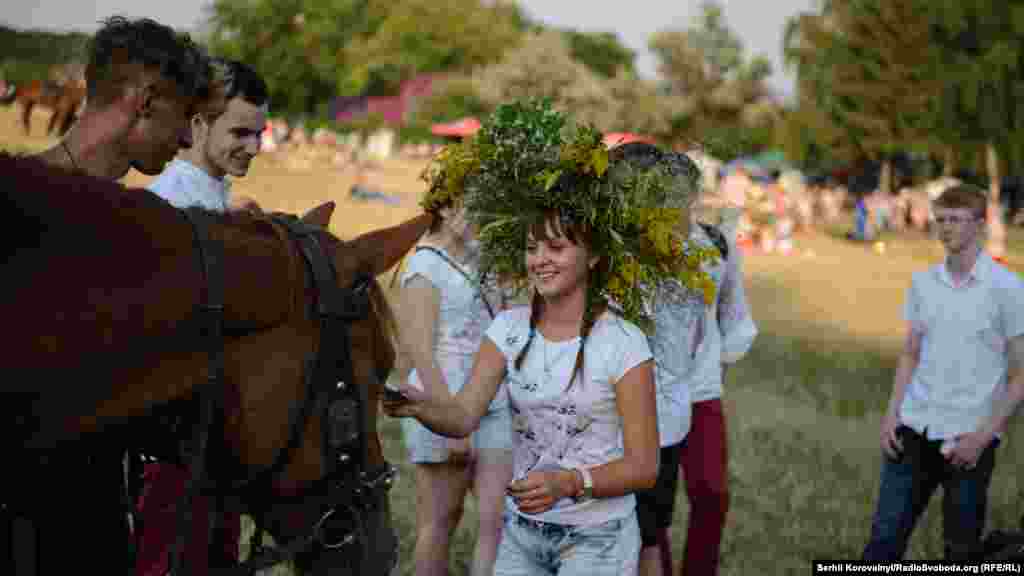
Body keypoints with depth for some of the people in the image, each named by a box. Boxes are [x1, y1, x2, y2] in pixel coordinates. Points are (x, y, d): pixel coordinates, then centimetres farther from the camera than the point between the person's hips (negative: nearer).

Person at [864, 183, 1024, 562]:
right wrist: (891, 414, 3)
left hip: (968, 436, -4)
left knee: (961, 550, 6)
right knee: (885, 536, 3)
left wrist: (984, 434, -13)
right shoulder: (923, 282, 7)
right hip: (914, 429, 4)